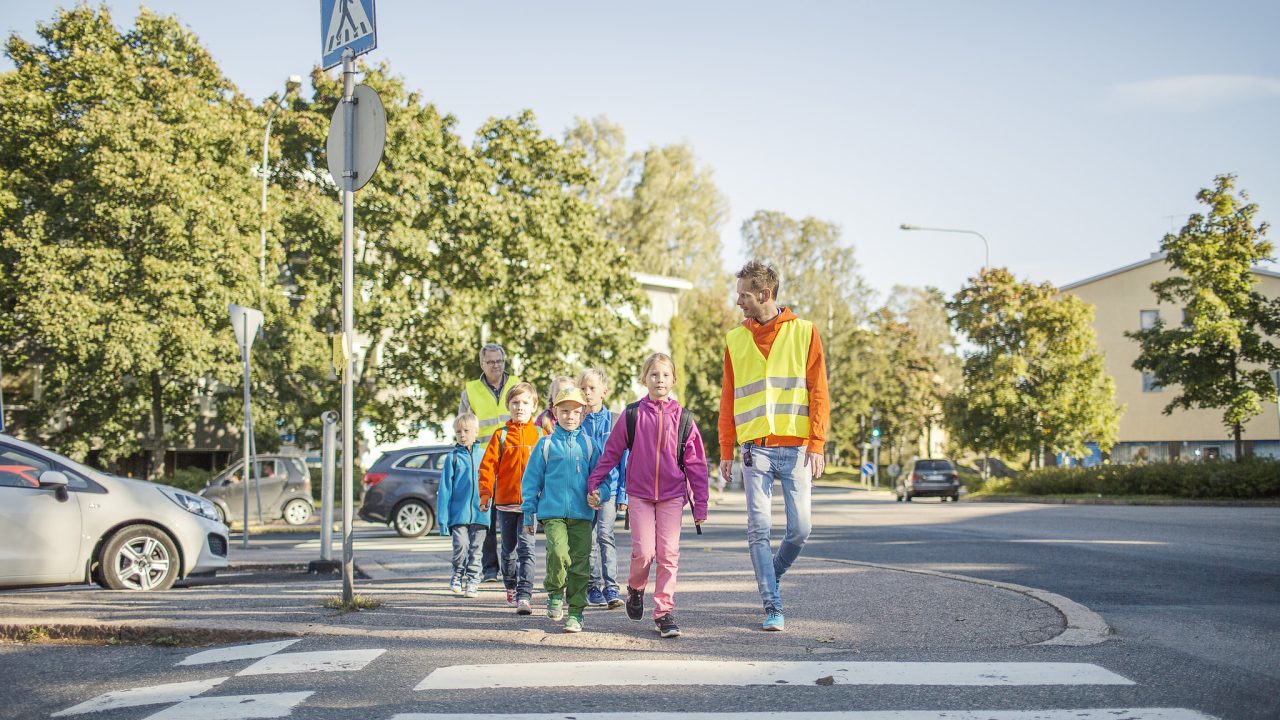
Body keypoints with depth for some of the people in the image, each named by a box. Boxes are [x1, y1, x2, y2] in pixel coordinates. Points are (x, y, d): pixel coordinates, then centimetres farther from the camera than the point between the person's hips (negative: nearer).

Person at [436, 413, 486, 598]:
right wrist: (443, 518, -4)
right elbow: (445, 489, 1)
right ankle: (458, 574, 14)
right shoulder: (452, 458, 2)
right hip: (458, 512, -2)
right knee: (461, 545, -11)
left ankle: (472, 582, 16)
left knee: (476, 550, 5)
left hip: (479, 514, 2)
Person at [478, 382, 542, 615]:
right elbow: (488, 465, 1)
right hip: (505, 501, 2)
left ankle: (524, 596, -15)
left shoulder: (540, 435, 3)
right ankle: (511, 588, 35)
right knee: (509, 550, 15)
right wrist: (485, 493, -7)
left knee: (526, 549, -11)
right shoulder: (501, 436, 3)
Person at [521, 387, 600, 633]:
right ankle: (555, 591, 4)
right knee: (558, 552, -23)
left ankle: (575, 612, 11)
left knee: (580, 563, 0)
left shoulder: (589, 444, 8)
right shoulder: (546, 444, 5)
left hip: (582, 514, 2)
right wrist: (529, 513, 6)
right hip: (552, 513, -2)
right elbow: (531, 480, 8)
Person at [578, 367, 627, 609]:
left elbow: (624, 458, 2)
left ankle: (611, 588, -13)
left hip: (609, 487, -2)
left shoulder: (615, 421, 0)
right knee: (589, 539, 6)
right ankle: (593, 588, 17)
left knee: (605, 534, -15)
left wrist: (623, 493, -2)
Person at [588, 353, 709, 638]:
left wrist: (700, 504, 2)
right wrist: (593, 484, 2)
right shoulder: (632, 415, 0)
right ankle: (635, 588, 23)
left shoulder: (683, 419, 1)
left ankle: (664, 611, 6)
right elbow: (611, 452, 6)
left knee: (669, 553, -3)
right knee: (644, 551, -8)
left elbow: (696, 464, 3)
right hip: (639, 494, -1)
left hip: (672, 495, 1)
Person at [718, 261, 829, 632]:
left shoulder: (803, 331, 4)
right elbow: (728, 398, 11)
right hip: (756, 448, 1)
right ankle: (772, 608, 1)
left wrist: (817, 444, -7)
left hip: (796, 448, -1)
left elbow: (818, 391, 1)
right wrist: (726, 451, 6)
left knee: (800, 528, -1)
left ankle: (771, 577, 27)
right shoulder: (736, 339, 10)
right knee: (759, 529, -6)